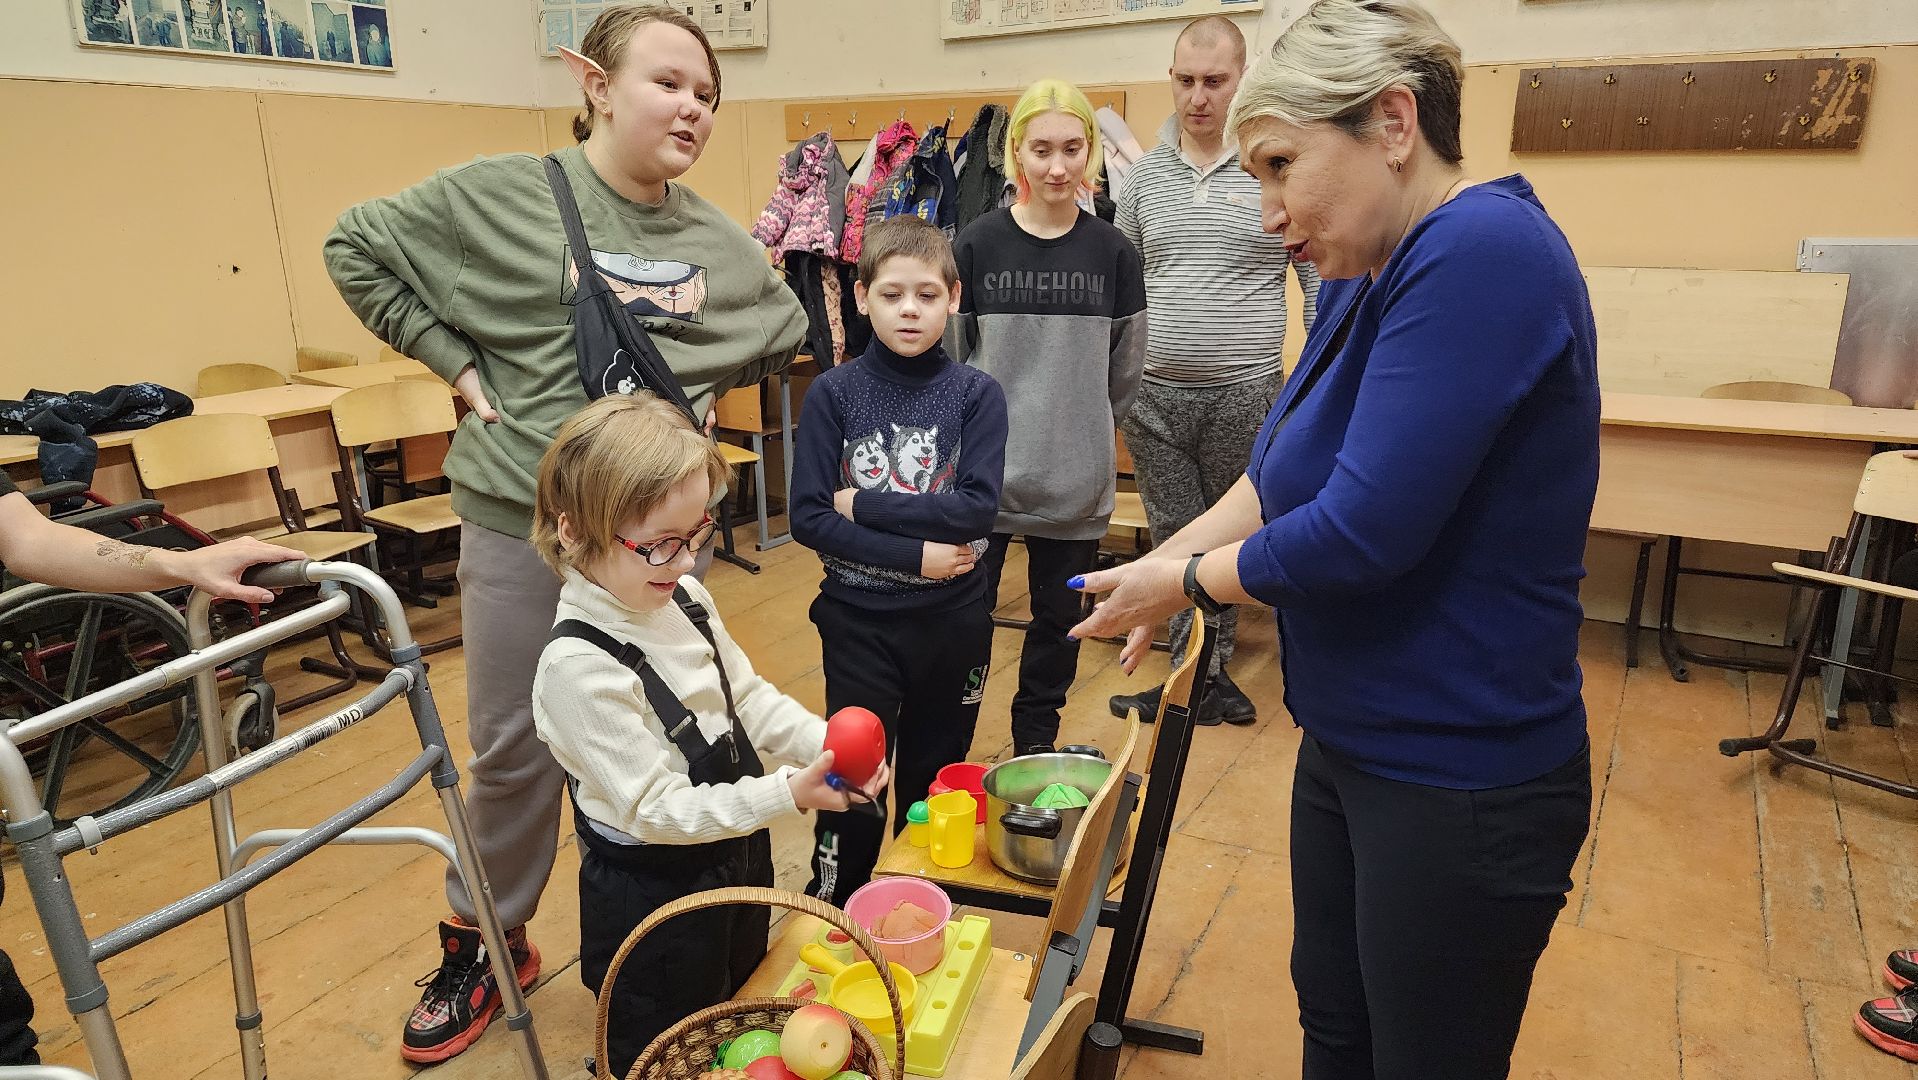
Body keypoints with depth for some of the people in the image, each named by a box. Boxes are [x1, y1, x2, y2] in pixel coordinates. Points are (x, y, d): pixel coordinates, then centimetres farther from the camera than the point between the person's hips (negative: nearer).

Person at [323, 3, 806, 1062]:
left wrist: (704, 388, 5)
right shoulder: (505, 194, -8)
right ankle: (481, 946, 32)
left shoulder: (716, 240, 3)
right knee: (514, 750, 8)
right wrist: (458, 361, -6)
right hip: (524, 519, -3)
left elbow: (786, 331, 18)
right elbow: (356, 247, 0)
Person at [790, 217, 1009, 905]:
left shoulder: (976, 395, -5)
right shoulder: (833, 394, -6)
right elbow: (809, 519, -13)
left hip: (953, 621, 1)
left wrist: (866, 505, -16)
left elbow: (978, 510, -16)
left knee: (934, 775, 16)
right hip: (858, 619, -1)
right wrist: (915, 554, -18)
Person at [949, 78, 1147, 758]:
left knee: (1058, 614, 14)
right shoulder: (976, 246, -3)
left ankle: (1034, 743, 33)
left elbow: (1125, 370, 8)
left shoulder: (1113, 253, -1)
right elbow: (948, 356, 4)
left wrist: (1083, 429, 13)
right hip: (982, 470, -1)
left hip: (1076, 476, 1)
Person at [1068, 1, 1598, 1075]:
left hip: (1461, 786, -8)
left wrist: (1190, 581, -12)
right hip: (1349, 742, 8)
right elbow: (1279, 472, 8)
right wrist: (1165, 562, -7)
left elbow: (1362, 531, -28)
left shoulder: (1483, 253, -25)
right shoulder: (1369, 282, 5)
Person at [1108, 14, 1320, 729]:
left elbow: (1321, 283, 0)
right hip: (1154, 394, 3)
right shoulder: (1144, 175, 7)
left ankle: (1201, 677, 25)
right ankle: (1203, 681, 20)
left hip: (1245, 395, -2)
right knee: (1177, 537, 8)